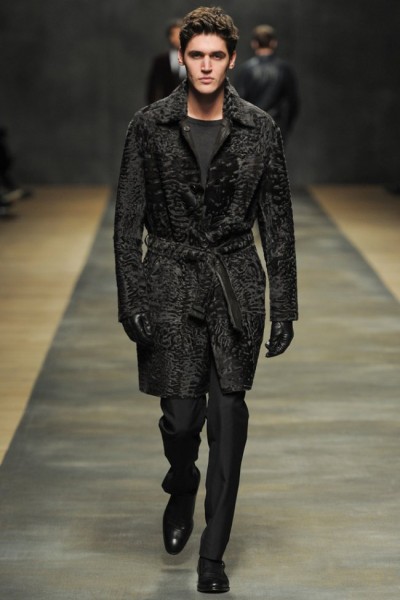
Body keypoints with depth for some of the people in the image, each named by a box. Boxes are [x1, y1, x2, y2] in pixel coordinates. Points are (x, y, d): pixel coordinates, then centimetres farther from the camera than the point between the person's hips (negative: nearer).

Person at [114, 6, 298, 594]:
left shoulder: (260, 130, 0)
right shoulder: (149, 126, -1)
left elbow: (278, 223, 4)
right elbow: (128, 220, 1)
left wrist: (284, 307, 1)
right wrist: (131, 300, -5)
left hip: (237, 287, 1)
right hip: (171, 285, 0)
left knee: (229, 420, 1)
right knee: (180, 416, -3)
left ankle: (213, 555, 12)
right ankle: (182, 490, 33)